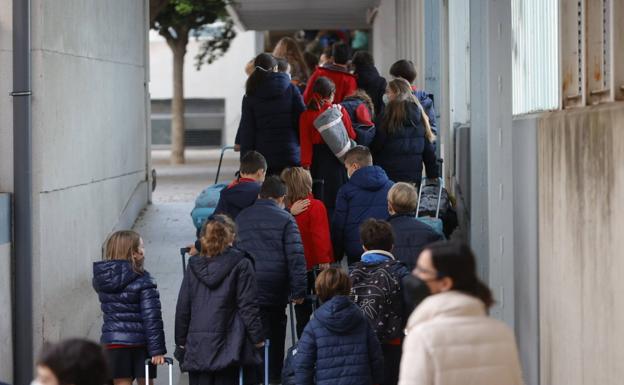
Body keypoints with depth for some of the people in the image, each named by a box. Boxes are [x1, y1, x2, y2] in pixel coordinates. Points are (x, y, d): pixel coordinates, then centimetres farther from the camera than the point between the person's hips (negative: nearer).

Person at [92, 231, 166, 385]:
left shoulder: (101, 280, 4)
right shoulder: (143, 281, -13)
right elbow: (151, 318, -15)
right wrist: (157, 349, -14)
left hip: (112, 342, 4)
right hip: (139, 342, -4)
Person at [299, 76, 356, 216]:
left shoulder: (306, 115, -4)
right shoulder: (340, 111, -6)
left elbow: (305, 144, -4)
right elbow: (351, 135, 2)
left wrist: (306, 165, -1)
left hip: (316, 160, 1)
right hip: (336, 160, -1)